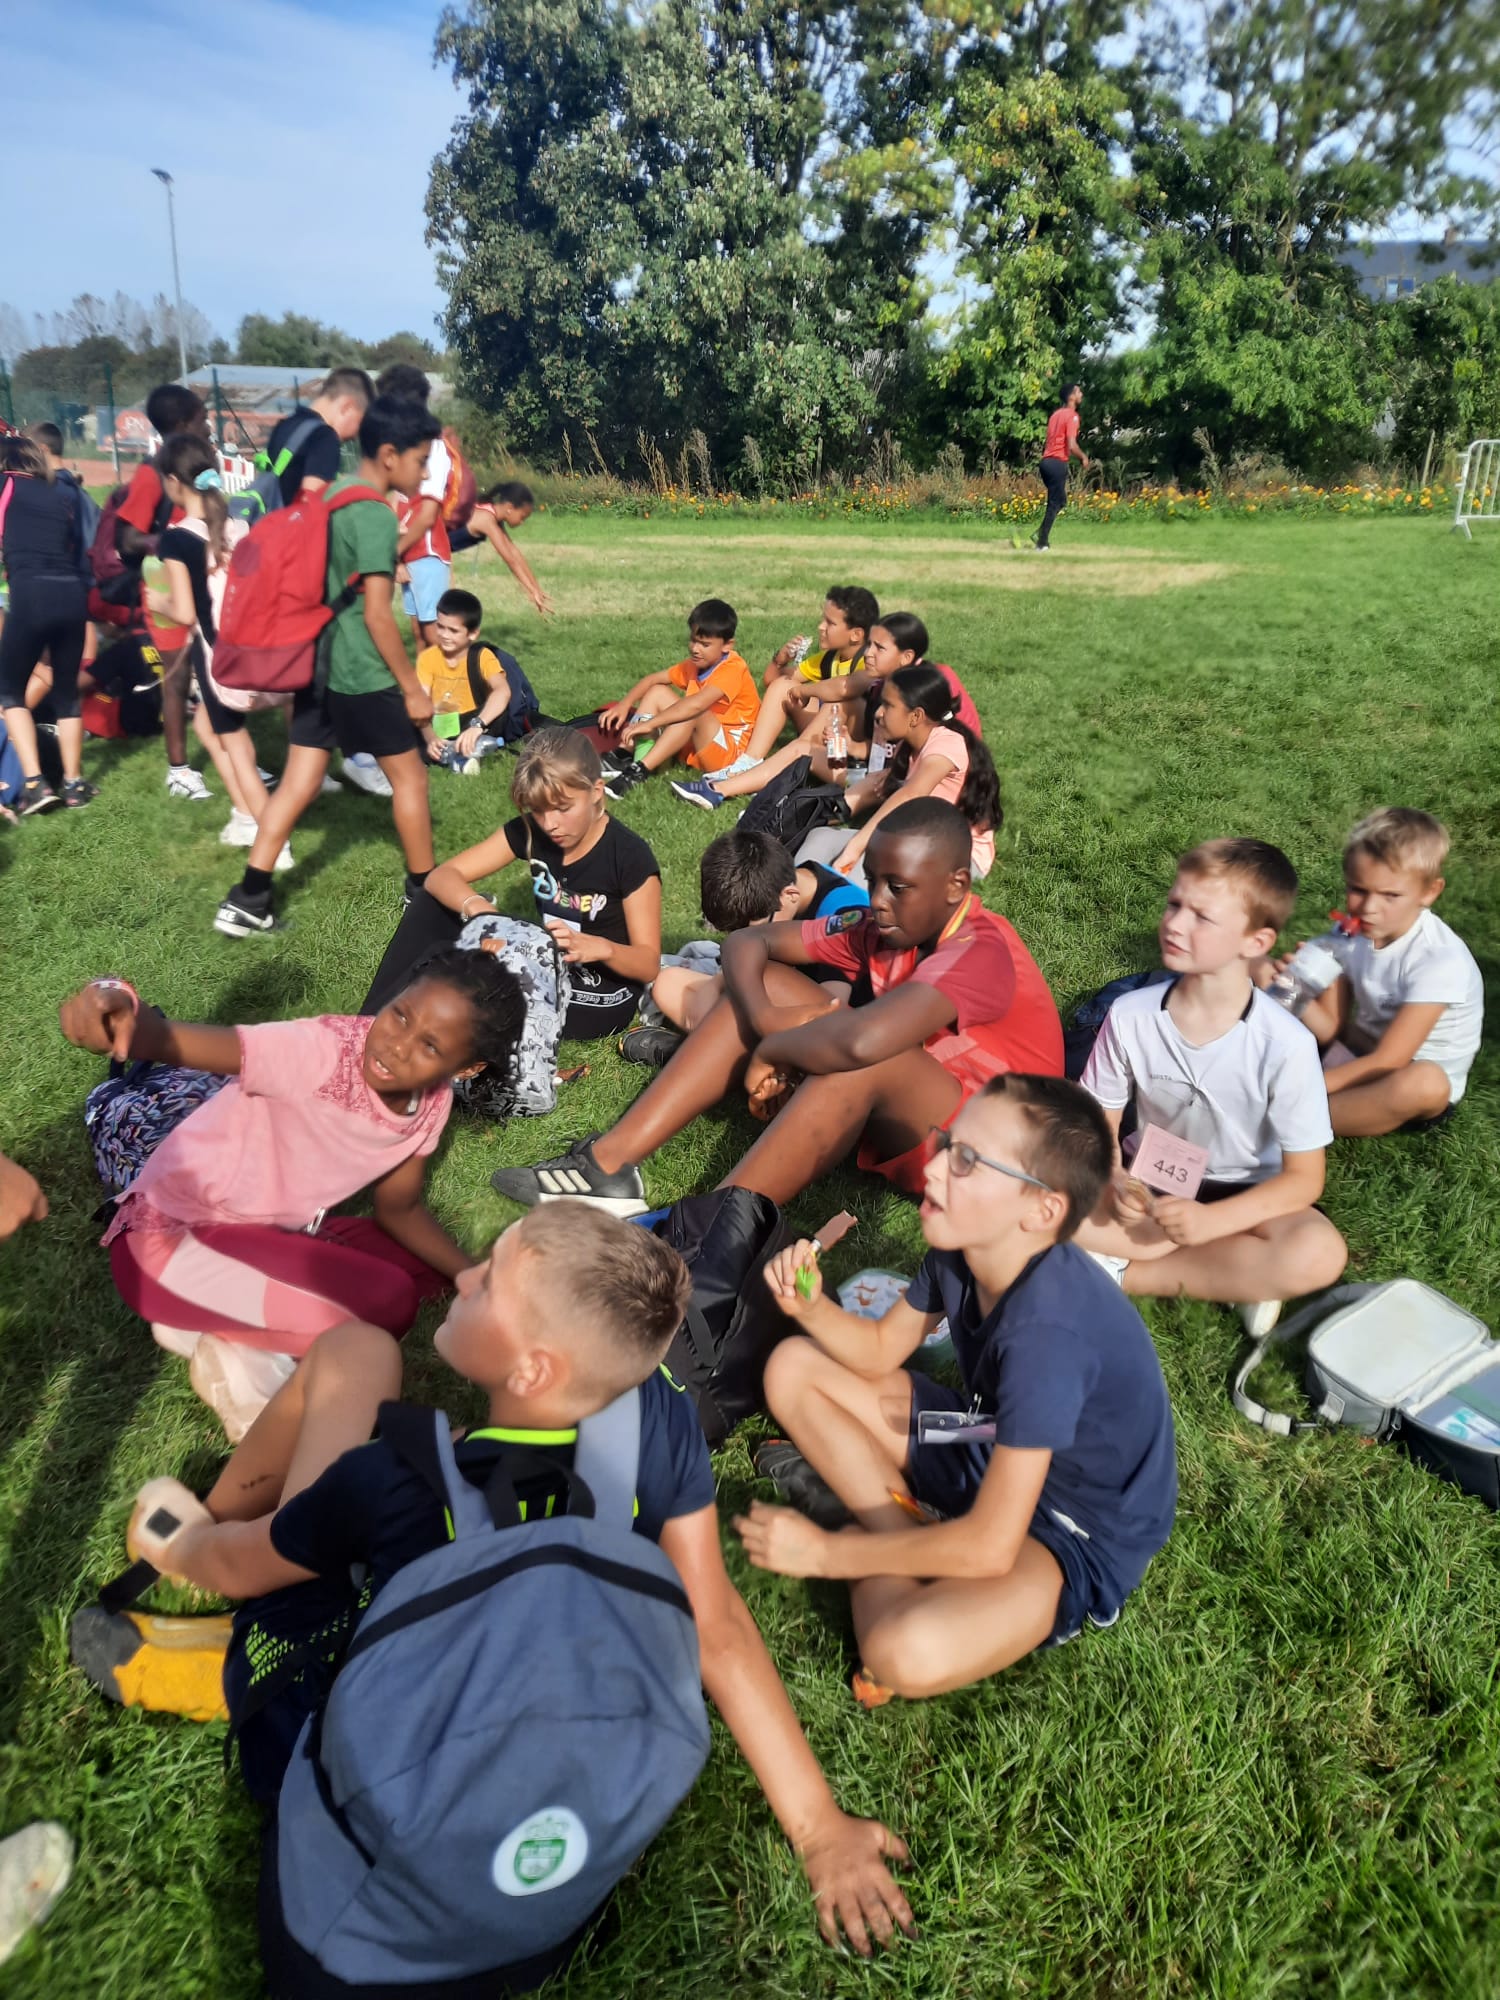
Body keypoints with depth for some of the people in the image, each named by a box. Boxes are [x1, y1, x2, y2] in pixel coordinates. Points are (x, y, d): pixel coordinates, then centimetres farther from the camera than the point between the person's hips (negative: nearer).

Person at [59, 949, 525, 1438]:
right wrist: (118, 1005, -62)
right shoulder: (320, 1050, -29)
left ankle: (229, 1322, -2)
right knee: (388, 1302, -23)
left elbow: (399, 1208, 7)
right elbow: (167, 1041, -40)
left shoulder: (432, 1104, -7)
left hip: (270, 1236, 8)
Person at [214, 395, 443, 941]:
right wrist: (412, 687, -13)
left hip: (316, 664, 8)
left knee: (298, 782, 8)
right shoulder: (375, 515, -15)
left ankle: (246, 902, 6)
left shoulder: (329, 498, 12)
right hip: (361, 675, -8)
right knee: (409, 776, 7)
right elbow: (376, 615, -18)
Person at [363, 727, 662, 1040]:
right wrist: (476, 906, -32)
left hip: (599, 998, -6)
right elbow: (441, 877, -10)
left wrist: (599, 948, -37)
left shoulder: (631, 857, -18)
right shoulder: (529, 832, -4)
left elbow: (648, 964, -16)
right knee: (433, 903, -7)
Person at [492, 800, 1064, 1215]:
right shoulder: (882, 925, -3)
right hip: (894, 1117, 8)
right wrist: (764, 1019, -23)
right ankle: (611, 1165, -13)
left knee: (859, 1054, -38)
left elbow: (861, 1041, -44)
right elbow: (747, 941, -2)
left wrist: (771, 1049, -24)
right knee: (765, 983, -4)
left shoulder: (980, 951, -26)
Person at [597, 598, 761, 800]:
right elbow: (653, 679, 7)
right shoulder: (695, 665, 6)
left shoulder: (733, 669, -20)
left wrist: (650, 723, -38)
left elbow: (697, 704, -35)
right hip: (695, 746, 8)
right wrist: (624, 704, -11)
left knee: (693, 712, -34)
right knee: (658, 692, -1)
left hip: (731, 751, -8)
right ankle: (622, 755, -16)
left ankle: (639, 772, -40)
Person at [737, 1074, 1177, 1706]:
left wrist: (823, 1551, -23)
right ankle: (905, 1524, -5)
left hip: (1070, 1538, -8)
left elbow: (989, 1547, -32)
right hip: (987, 1450, 8)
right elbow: (880, 1350, 5)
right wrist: (811, 1305, -17)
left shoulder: (1047, 1329, -35)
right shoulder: (960, 1250, -11)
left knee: (910, 1651, -37)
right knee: (793, 1368, 4)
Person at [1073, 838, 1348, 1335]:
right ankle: (1237, 1275, -17)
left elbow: (1303, 1178, -15)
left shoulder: (1285, 1044, -21)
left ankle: (1121, 1271, -18)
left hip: (1240, 1196, -1)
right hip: (1148, 1184, 2)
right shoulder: (1130, 1015, -15)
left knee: (1317, 1254, -32)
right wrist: (1117, 1181, -26)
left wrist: (1209, 1221, -28)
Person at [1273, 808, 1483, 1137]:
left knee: (1424, 1083, -43)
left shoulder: (1439, 959, -25)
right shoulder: (1353, 934, -8)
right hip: (1364, 1061, 5)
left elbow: (1388, 1062, -26)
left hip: (1425, 1089, -5)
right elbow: (1330, 1027, -5)